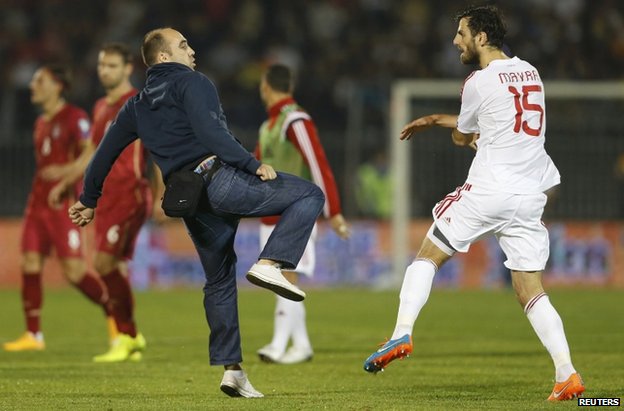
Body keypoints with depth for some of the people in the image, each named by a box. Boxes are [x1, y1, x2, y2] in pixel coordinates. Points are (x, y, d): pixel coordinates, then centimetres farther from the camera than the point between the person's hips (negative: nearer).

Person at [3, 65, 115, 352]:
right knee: (30, 262, -3)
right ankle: (33, 335, 0)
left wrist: (64, 170, -25)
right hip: (39, 200, 8)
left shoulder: (75, 118, -7)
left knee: (74, 270, -9)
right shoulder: (41, 123, 18)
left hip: (63, 204, -8)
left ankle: (114, 314, 11)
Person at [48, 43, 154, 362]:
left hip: (129, 195, -8)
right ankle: (131, 338, 13)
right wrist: (64, 184, 25)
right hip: (106, 196, 8)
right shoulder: (101, 108, 19)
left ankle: (125, 335, -9)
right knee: (114, 267, 5)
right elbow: (90, 153, 29)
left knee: (105, 262, -16)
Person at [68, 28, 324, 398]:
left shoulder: (138, 106, 23)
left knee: (219, 280, 17)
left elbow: (107, 150, 28)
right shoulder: (192, 83, 1)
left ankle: (232, 368, 13)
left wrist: (89, 199, 40)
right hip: (222, 179, -7)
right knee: (310, 195, -3)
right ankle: (270, 264, -21)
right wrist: (253, 165, -15)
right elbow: (210, 131, -16)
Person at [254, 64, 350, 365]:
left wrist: (333, 213, -20)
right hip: (271, 216, 9)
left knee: (287, 277, -13)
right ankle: (301, 345, 14)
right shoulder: (269, 125, 16)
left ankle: (279, 346, -18)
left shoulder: (296, 121, -13)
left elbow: (319, 167, -17)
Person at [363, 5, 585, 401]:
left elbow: (462, 137, 9)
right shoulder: (530, 72, 15)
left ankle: (402, 334, -6)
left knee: (428, 256, 9)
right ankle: (567, 374, -7)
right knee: (531, 290, 6)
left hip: (488, 189, -6)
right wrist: (435, 120, 35)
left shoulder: (479, 82, -6)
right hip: (531, 195, 6)